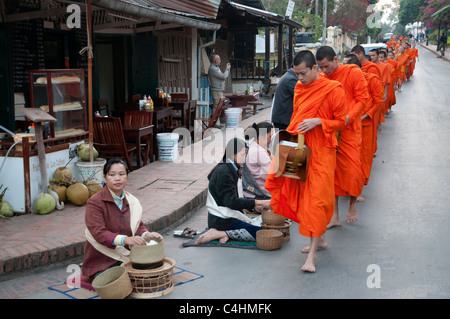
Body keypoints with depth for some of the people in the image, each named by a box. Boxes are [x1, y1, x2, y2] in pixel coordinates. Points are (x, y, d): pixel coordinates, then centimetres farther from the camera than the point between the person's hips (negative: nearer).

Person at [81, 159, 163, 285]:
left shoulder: (132, 201, 9)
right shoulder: (94, 202, -12)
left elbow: (138, 226, 11)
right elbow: (99, 233, -23)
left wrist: (146, 234, -14)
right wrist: (125, 239, -38)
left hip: (125, 257, 6)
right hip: (101, 262, -5)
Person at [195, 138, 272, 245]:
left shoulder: (230, 170, 14)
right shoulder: (224, 172, -17)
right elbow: (231, 202, -23)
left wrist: (254, 205, 8)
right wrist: (257, 202, -19)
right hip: (222, 220, -10)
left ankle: (227, 233, -6)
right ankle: (222, 233, -17)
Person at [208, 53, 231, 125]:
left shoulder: (216, 68, 20)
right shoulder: (212, 68, -15)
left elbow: (223, 76, 26)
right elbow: (223, 76, -19)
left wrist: (228, 69, 16)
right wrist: (227, 69, -3)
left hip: (219, 91, 11)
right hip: (216, 91, -11)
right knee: (216, 107, -10)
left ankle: (217, 123, 16)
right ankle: (216, 123, -8)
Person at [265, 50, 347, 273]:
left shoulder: (332, 89, -9)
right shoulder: (299, 88, 10)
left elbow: (341, 121, -5)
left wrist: (317, 121, -18)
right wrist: (292, 133, 7)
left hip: (322, 150, -6)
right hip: (301, 148, 7)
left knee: (316, 198, -8)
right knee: (304, 195, 10)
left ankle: (312, 255, -6)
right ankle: (321, 239, 28)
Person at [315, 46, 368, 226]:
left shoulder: (353, 73, -4)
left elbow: (362, 99, -4)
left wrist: (348, 117, -17)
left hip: (349, 129, -3)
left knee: (353, 171, -4)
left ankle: (352, 205, 24)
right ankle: (334, 216, 12)